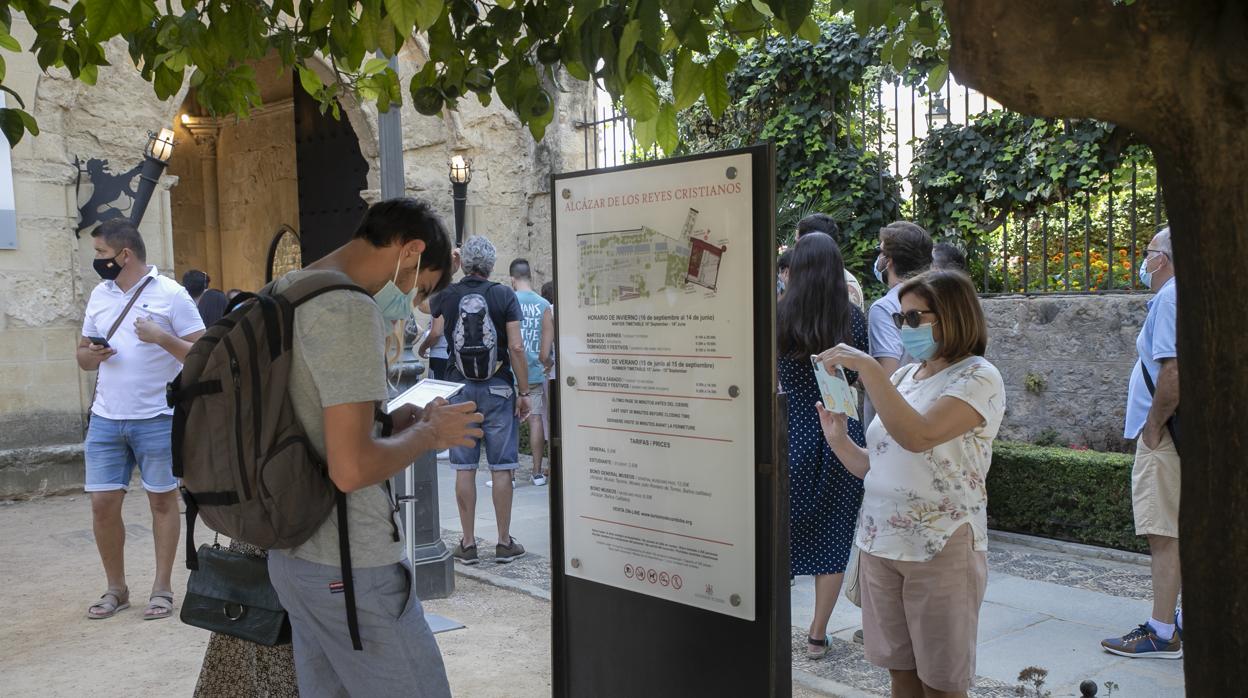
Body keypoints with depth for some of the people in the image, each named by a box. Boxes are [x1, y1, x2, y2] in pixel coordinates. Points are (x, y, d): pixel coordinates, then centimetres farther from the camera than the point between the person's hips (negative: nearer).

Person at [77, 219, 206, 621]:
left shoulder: (171, 294, -6)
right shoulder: (99, 295, 11)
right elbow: (83, 355, 18)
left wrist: (162, 337, -22)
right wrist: (92, 355, -5)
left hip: (157, 419, -5)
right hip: (105, 420, 5)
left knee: (162, 501, 6)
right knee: (102, 503, 4)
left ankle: (162, 589, 16)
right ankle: (116, 589, 20)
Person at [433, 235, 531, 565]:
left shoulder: (447, 295, 2)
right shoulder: (504, 296, -4)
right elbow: (516, 347, -10)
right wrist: (524, 392, -4)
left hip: (460, 389, 2)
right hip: (498, 389, -2)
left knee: (464, 468, 6)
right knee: (501, 467, 3)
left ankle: (468, 544, 11)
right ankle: (504, 543, 9)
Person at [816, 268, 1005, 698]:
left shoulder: (978, 379, -9)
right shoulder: (904, 377, 12)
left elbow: (917, 436, -28)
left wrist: (866, 367, -26)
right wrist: (839, 441, 0)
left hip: (941, 549, -6)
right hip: (880, 544, 6)